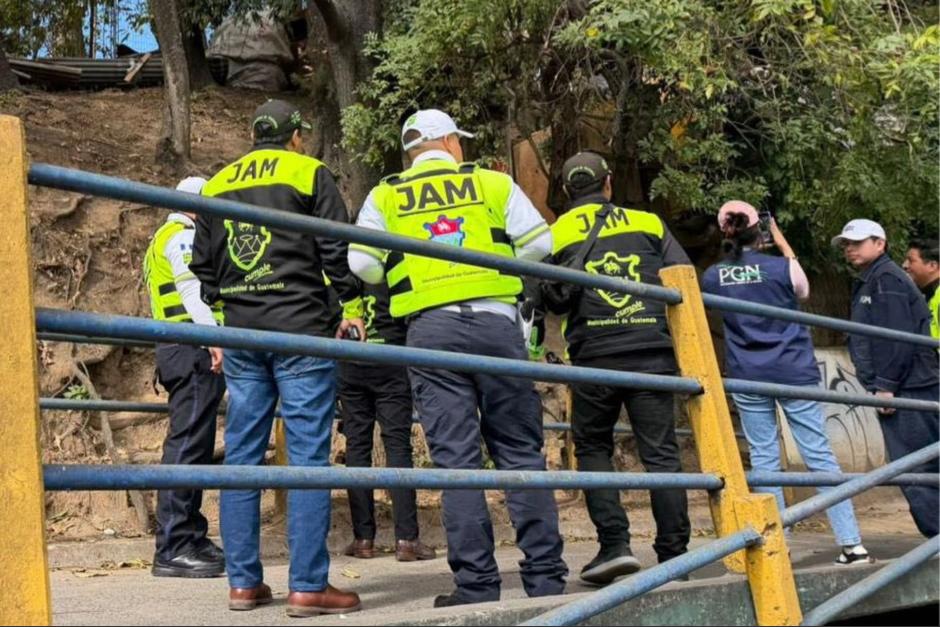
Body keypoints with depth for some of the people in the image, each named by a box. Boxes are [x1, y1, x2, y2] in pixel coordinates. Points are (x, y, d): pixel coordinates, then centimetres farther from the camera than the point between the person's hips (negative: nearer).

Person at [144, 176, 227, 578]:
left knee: (194, 445, 11)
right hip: (194, 347, -11)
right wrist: (215, 336, -28)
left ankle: (190, 537, 14)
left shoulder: (167, 239, 28)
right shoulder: (184, 237, -4)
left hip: (181, 351, 11)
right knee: (188, 443, -14)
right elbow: (193, 290, -18)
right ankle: (173, 548, -16)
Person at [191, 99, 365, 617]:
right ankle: (308, 586, -6)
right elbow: (338, 247, -5)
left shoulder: (216, 186, 15)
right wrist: (351, 306, 6)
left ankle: (243, 581, 12)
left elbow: (203, 265, 16)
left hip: (240, 335, 5)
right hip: (302, 330, -5)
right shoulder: (309, 173, 1)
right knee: (308, 456, -4)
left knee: (242, 456, 9)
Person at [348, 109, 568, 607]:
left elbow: (361, 265, 0)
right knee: (521, 452, 7)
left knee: (456, 458, 2)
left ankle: (476, 582, 0)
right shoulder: (493, 183, 9)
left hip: (430, 331, 0)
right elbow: (539, 244, 4)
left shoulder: (385, 196, 10)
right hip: (495, 322, 0)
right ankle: (544, 576, 7)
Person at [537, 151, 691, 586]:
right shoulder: (648, 223, 10)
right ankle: (673, 554, 3)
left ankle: (614, 544, -1)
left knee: (593, 448, 12)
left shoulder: (557, 233, 6)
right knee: (660, 451, 5)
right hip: (652, 352, 1)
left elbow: (554, 300, -2)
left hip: (594, 357, -1)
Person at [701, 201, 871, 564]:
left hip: (747, 377, 2)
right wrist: (784, 246, 17)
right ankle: (851, 543, 1)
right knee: (819, 454, 1)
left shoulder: (713, 276, -2)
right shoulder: (780, 266, -8)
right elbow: (803, 293, 13)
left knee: (764, 458, 8)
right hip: (794, 371, -2)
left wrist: (735, 255, 15)